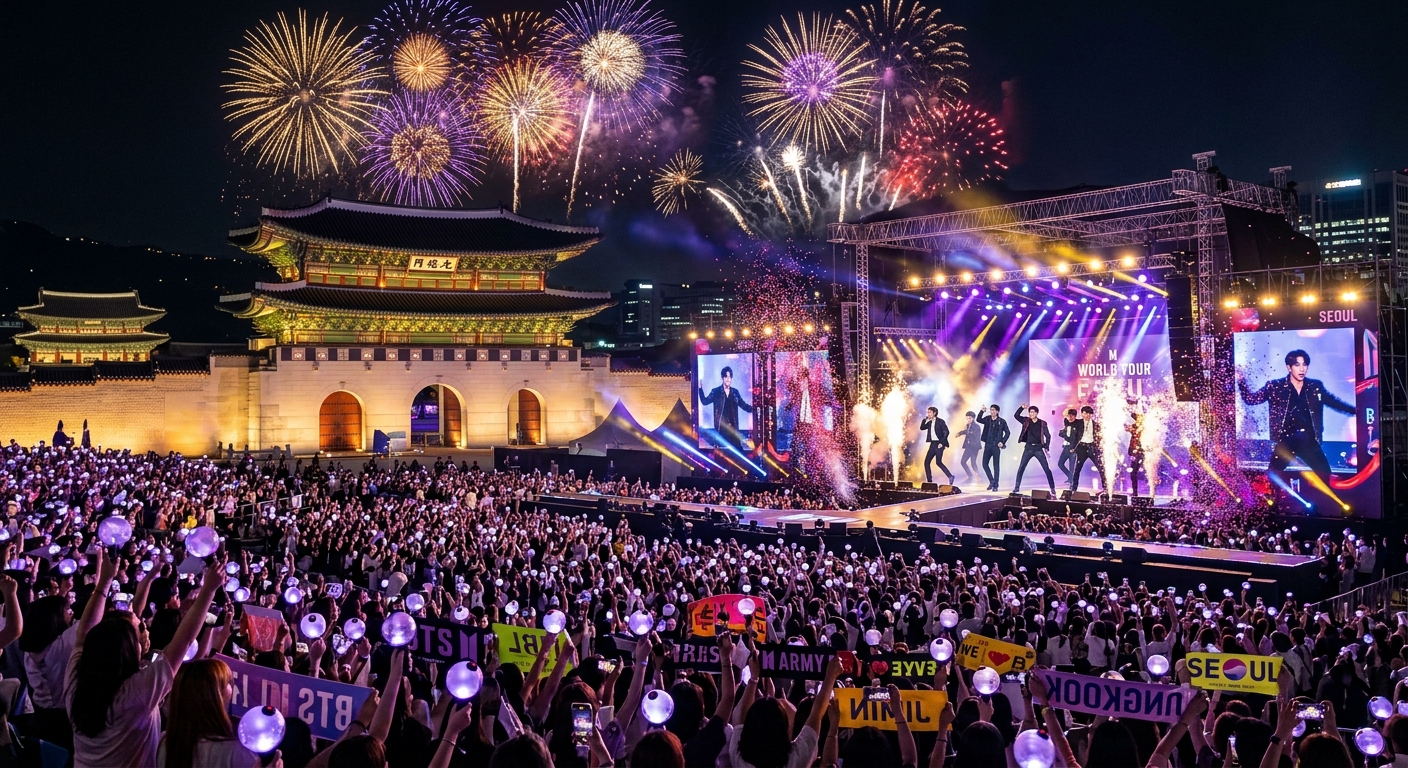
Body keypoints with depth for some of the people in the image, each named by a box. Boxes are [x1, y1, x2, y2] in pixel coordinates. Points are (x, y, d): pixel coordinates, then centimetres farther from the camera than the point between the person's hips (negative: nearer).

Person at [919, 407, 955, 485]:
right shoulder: (929, 422, 14)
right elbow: (921, 428, 7)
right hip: (933, 444, 8)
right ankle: (929, 481, 6)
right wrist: (925, 419, 1)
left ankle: (950, 476, -6)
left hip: (939, 444, -8)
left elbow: (946, 432, -12)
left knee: (938, 462, -16)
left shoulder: (940, 421, -6)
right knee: (926, 462, 3)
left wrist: (942, 443, -17)